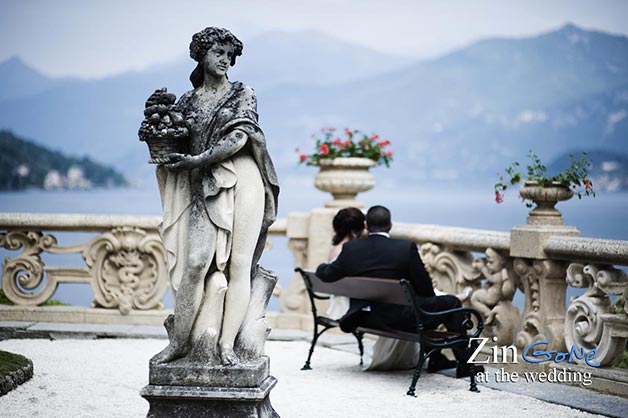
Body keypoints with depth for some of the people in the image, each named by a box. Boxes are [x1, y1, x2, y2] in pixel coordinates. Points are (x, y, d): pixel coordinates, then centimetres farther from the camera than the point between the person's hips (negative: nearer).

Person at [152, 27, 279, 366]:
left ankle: (226, 343, -3)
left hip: (242, 180, -1)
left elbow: (239, 138, -5)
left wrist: (199, 159, -12)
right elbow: (177, 146, 18)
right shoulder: (187, 102, 16)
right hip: (205, 188, 1)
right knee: (196, 261, -15)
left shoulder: (242, 94, 9)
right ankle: (180, 340, -6)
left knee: (239, 262, -6)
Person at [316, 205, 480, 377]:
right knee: (451, 302, 15)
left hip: (367, 317, 6)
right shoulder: (406, 247, -16)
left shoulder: (350, 248, -7)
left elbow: (327, 275, 3)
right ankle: (464, 364, 16)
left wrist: (322, 267, 27)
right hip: (401, 317, -6)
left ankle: (436, 359, 38)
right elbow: (424, 286, -9)